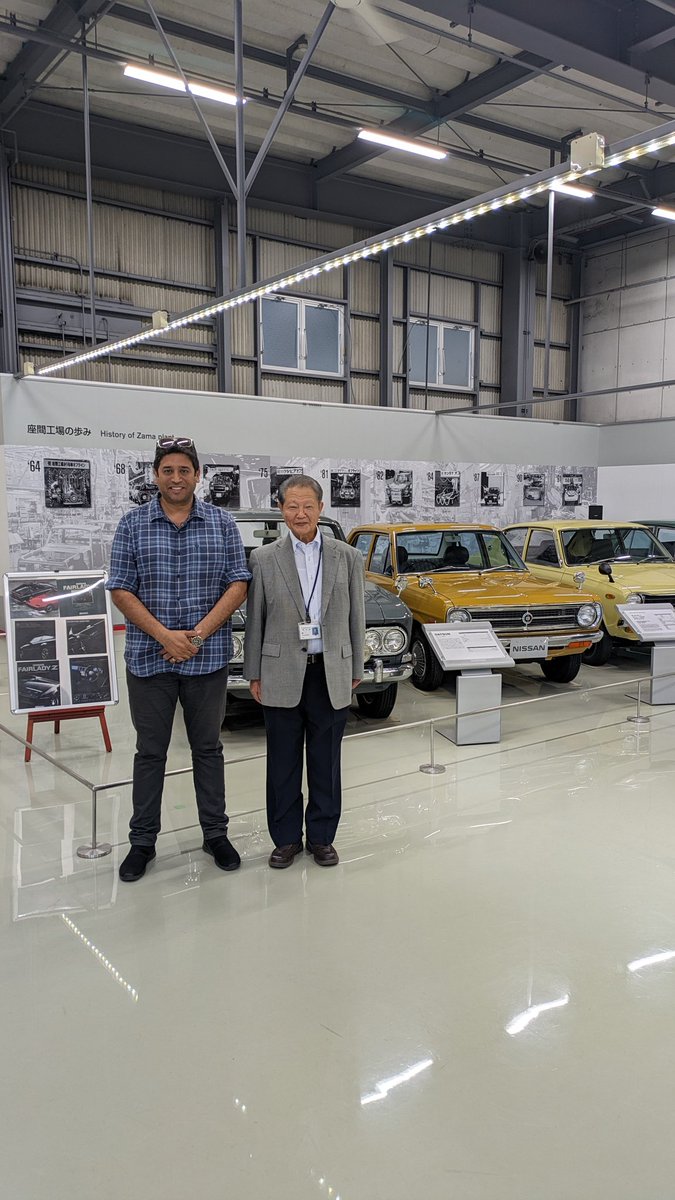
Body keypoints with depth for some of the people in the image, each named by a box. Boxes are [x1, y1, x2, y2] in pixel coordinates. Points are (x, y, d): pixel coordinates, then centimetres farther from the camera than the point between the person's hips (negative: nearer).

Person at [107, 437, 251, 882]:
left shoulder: (222, 523, 2)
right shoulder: (134, 524, 1)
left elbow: (238, 585, -2)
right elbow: (121, 590, -3)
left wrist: (198, 634, -13)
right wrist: (165, 636, -15)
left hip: (209, 658, 0)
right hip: (149, 657, 0)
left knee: (208, 747, 11)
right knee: (150, 751, 9)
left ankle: (216, 833, 24)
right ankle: (143, 841, 21)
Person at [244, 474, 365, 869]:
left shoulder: (348, 558, 2)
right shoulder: (264, 559, 0)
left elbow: (356, 618, 6)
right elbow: (255, 621, 3)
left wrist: (356, 671, 7)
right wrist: (254, 674, 2)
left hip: (331, 674, 1)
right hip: (283, 675, 0)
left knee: (326, 761, 10)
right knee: (284, 762, 9)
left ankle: (322, 837, 24)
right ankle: (286, 838, 22)